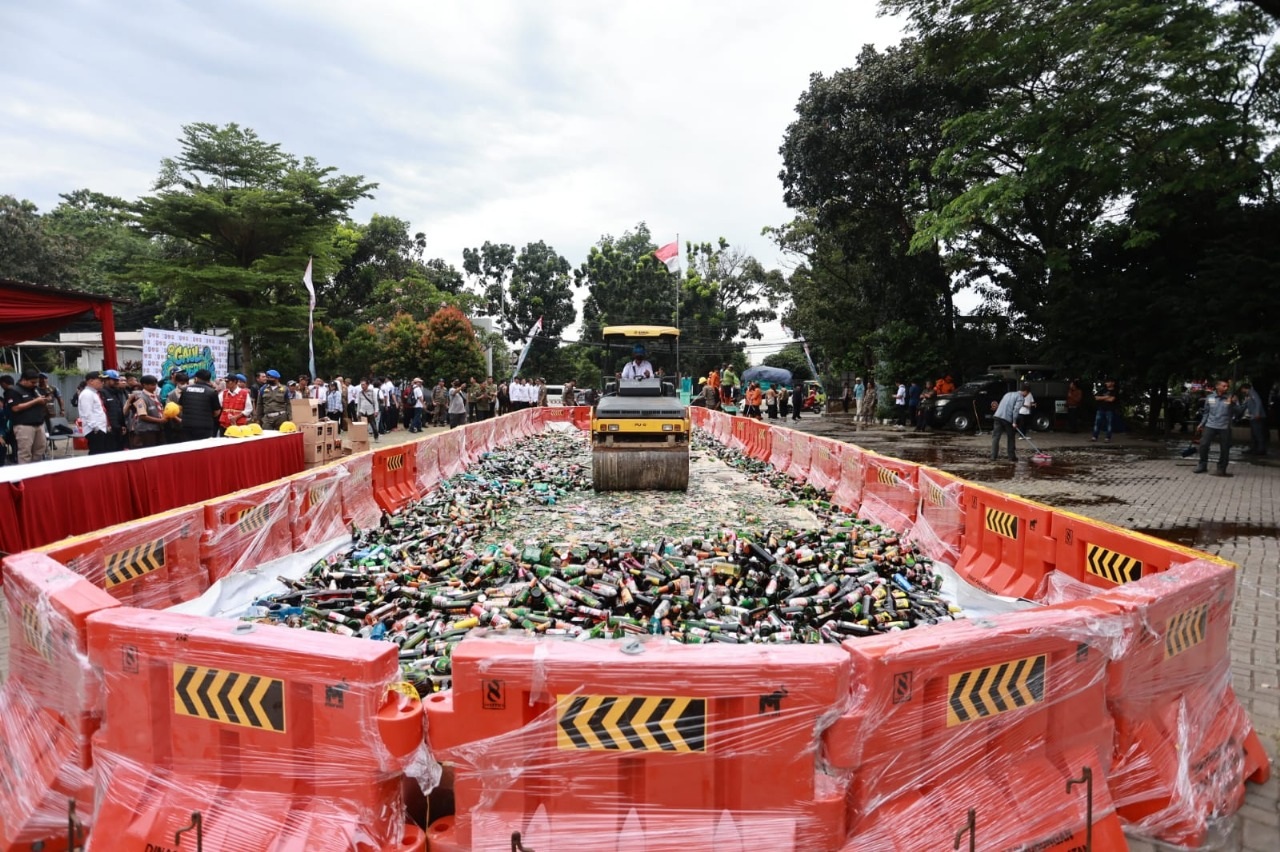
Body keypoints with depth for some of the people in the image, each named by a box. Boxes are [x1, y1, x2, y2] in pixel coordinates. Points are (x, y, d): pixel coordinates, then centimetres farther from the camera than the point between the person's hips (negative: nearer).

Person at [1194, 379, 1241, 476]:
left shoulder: (1231, 398, -3)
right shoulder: (1209, 398, 5)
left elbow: (1239, 411, -7)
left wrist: (1233, 404, -24)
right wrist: (1201, 424, 13)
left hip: (1225, 428, -1)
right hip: (1210, 426, 1)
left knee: (1224, 449, 3)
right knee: (1203, 445, -4)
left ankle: (1221, 469, 14)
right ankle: (1202, 465, 12)